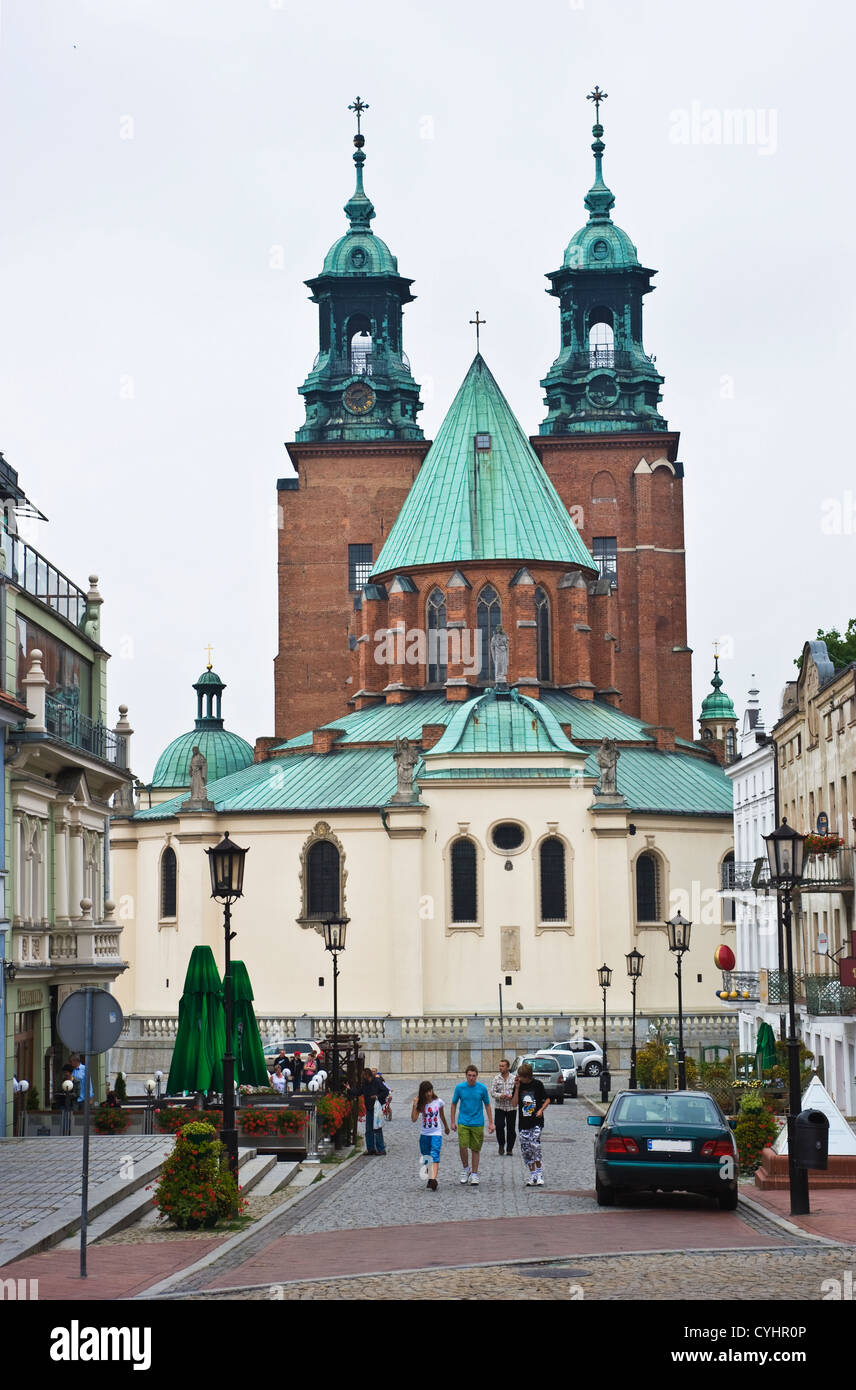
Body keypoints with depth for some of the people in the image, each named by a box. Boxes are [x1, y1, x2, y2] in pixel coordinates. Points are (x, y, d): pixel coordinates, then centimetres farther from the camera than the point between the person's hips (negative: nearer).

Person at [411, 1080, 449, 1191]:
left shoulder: (438, 1102, -2)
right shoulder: (421, 1104, -1)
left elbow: (442, 1116, 16)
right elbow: (414, 1119, -10)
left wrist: (446, 1127, 29)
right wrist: (414, 1105, -17)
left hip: (436, 1134, -3)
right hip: (424, 1135, 3)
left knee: (435, 1156, -18)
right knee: (426, 1159, 9)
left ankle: (433, 1180, -30)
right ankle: (430, 1179, 23)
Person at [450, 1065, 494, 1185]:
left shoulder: (482, 1088, -4)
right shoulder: (460, 1087, -3)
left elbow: (487, 1105, 6)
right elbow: (454, 1104, 8)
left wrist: (490, 1123, 4)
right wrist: (453, 1122, 7)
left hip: (478, 1124, 0)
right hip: (463, 1123, 0)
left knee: (475, 1149, 5)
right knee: (463, 1147, -10)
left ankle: (474, 1175, 16)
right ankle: (466, 1169, 14)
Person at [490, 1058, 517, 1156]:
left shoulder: (514, 1079, 1)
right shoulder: (496, 1079, 3)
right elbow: (492, 1092, 0)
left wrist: (511, 1096, -20)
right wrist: (499, 1095, -20)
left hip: (511, 1107, 0)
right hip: (499, 1107, 0)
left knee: (511, 1128, 2)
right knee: (499, 1126, -12)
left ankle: (509, 1149, 13)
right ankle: (501, 1145, 9)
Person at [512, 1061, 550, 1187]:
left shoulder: (537, 1084, -2)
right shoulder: (518, 1085, 5)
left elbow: (547, 1100, 6)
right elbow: (515, 1103, 0)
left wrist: (541, 1110, -10)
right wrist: (517, 1088, -8)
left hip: (536, 1121, -4)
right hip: (523, 1123, 4)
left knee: (535, 1145, -18)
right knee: (525, 1150, 1)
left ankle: (539, 1173, -6)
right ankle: (532, 1175, 10)